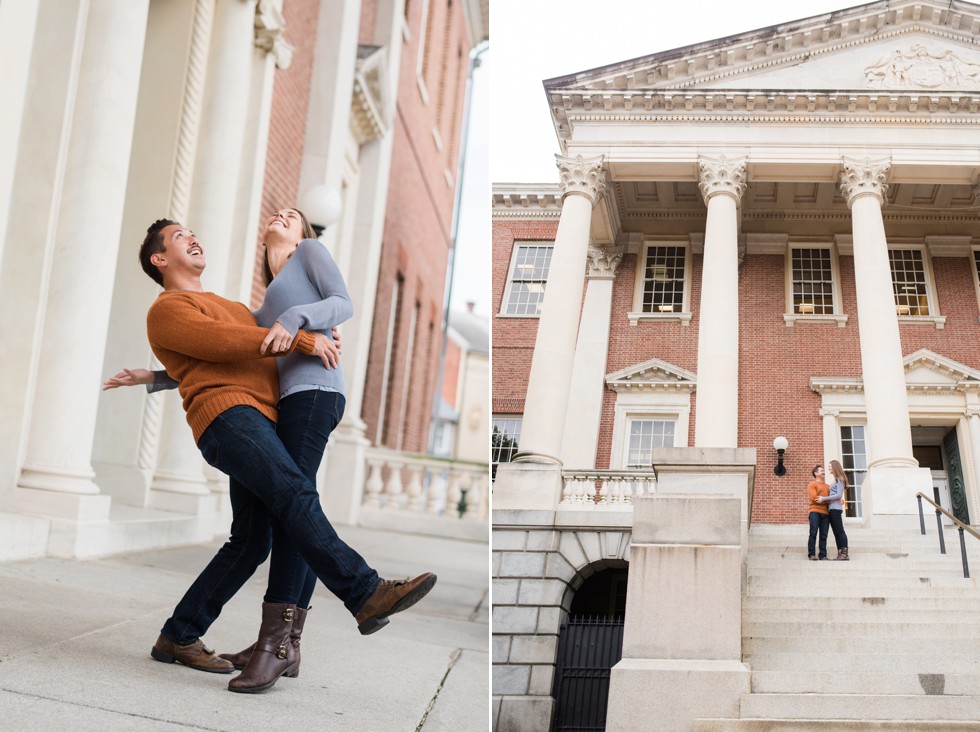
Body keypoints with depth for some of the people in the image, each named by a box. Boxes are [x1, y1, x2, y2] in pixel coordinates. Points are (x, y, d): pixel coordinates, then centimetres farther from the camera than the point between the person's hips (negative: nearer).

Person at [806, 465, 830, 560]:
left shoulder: (827, 486, 23)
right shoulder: (812, 484, 6)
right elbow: (814, 498, -8)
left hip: (825, 513, 5)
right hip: (815, 512, -5)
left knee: (824, 535, 1)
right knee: (813, 533, -8)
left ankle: (823, 555, 1)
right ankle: (811, 554, -7)